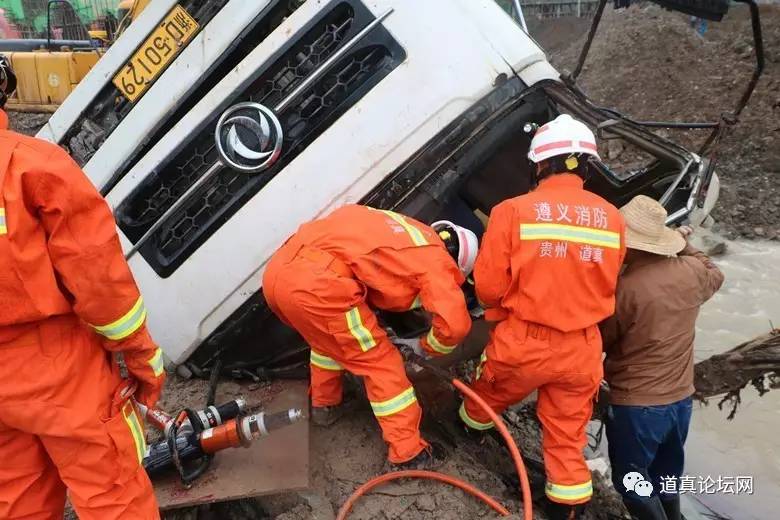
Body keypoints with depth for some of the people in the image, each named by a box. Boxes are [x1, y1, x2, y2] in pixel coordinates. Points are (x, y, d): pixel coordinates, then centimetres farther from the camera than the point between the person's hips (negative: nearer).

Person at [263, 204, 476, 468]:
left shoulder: (402, 231, 30)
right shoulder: (434, 258, 8)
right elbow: (455, 325, -2)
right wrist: (425, 346, 18)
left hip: (278, 269, 8)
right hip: (315, 286, -8)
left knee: (328, 338, 35)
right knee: (382, 364, 10)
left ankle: (323, 405, 50)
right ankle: (408, 453, 17)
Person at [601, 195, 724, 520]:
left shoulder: (625, 288, -23)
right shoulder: (691, 271, -6)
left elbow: (600, 339, -8)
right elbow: (715, 276, 20)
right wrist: (686, 246, 22)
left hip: (636, 406, -7)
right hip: (681, 399, 7)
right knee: (666, 479, 25)